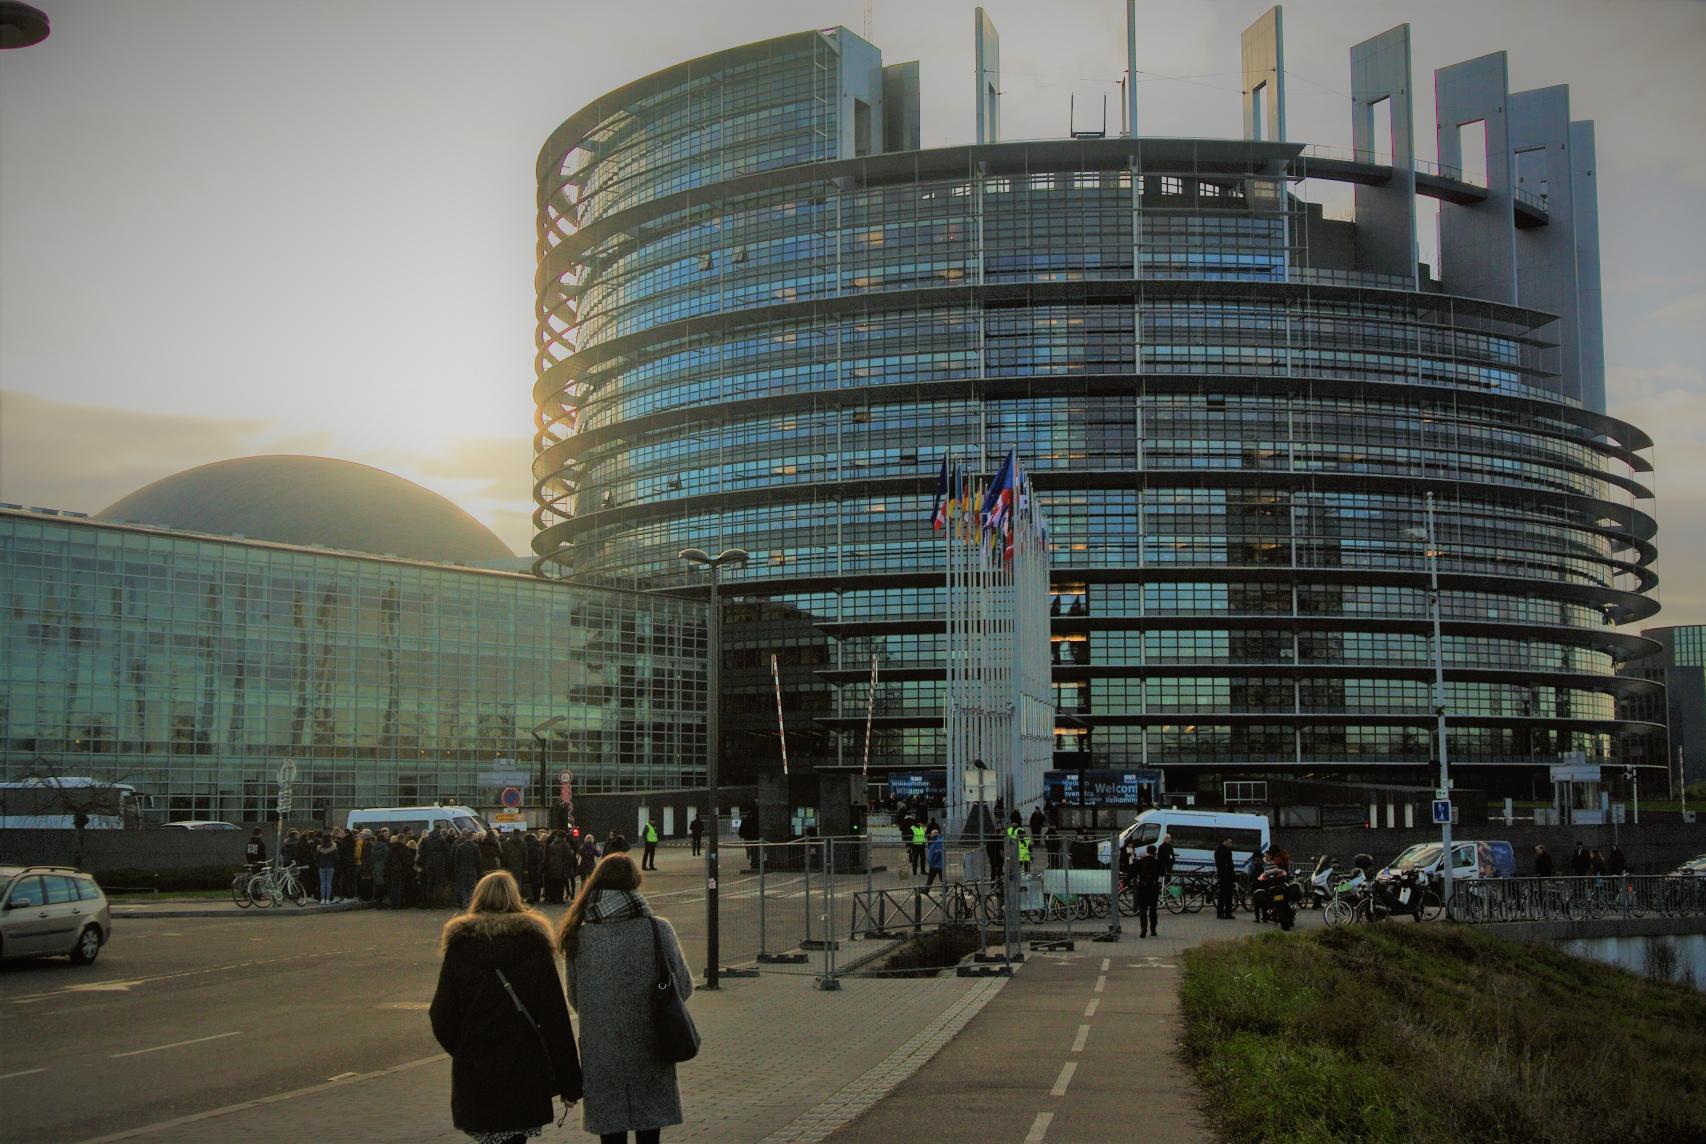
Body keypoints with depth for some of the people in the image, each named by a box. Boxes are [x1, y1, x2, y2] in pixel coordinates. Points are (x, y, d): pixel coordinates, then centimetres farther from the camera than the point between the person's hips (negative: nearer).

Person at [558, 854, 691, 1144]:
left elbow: (575, 1000, 5)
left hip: (600, 1054, 1)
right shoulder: (657, 930, -10)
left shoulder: (579, 936, -4)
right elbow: (684, 988, -3)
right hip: (648, 1052, -1)